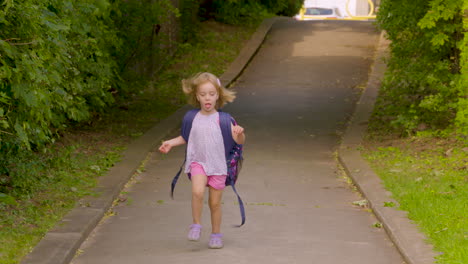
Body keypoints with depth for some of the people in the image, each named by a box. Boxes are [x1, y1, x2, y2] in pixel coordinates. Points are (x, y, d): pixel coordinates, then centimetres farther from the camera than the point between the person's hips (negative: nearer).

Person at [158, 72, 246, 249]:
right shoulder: (193, 118, 1)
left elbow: (239, 141, -9)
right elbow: (187, 137, 19)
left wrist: (240, 133, -30)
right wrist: (171, 143, 8)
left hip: (218, 165, -1)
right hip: (198, 162, 1)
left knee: (215, 202, 6)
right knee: (197, 191, -25)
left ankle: (216, 234, 24)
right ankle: (196, 225, -7)